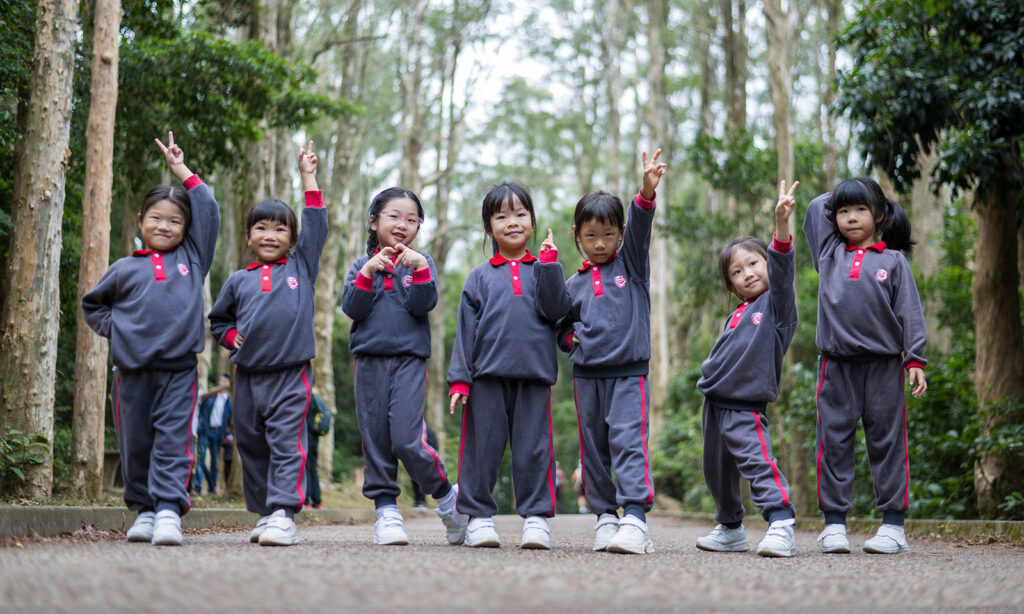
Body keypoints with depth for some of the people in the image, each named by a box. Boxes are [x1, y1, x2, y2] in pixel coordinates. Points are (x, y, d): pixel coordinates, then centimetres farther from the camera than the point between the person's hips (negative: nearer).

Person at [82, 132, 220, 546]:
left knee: (173, 440, -10)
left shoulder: (192, 258, 10)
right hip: (133, 371, 1)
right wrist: (114, 327, 8)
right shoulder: (125, 269, 11)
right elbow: (92, 304, 24)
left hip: (179, 369, -1)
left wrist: (182, 171, 13)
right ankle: (143, 510, 16)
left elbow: (208, 212, 9)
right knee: (136, 443, 5)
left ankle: (169, 510, -15)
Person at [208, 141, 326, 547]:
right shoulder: (239, 281, 14)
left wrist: (308, 178, 12)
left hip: (291, 374, -3)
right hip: (248, 374, 4)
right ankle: (263, 514, 17)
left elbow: (316, 226, 8)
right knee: (252, 446, 8)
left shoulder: (301, 268, 9)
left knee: (287, 444, -11)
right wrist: (232, 337, 6)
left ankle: (284, 514, -15)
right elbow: (217, 319, 26)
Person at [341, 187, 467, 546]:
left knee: (407, 441, -12)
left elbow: (422, 306, -6)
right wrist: (368, 273, -14)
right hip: (369, 359, 3)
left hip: (409, 358, -3)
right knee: (375, 441, 3)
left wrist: (420, 269, -19)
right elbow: (351, 308, -2)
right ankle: (385, 510, 11)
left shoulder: (420, 263, 8)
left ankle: (447, 496, 8)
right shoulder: (362, 265, 12)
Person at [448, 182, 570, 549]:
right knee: (483, 446, 1)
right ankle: (478, 516, 10)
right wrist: (459, 378, 0)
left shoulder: (543, 270, 13)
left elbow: (555, 312, -3)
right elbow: (466, 329, 8)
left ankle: (536, 516, 7)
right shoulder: (480, 277, 12)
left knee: (533, 447, 0)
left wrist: (549, 264, -7)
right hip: (488, 374, 0)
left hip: (534, 373, 0)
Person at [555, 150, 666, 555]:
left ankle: (635, 517, -21)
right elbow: (562, 326, 23)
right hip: (586, 375, 4)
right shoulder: (573, 284, 13)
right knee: (593, 448, 7)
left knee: (629, 440, -15)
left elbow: (640, 228, -11)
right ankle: (605, 516, 17)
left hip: (628, 373, -3)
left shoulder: (631, 264, 6)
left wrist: (647, 193, -29)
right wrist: (571, 338, -1)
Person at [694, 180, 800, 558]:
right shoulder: (735, 317, 16)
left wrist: (781, 223, -32)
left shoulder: (775, 304, -3)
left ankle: (781, 524, -28)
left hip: (746, 406, -8)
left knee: (758, 462, -24)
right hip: (716, 403, 8)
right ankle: (730, 530, 30)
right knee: (718, 470, 15)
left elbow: (781, 269, -20)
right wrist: (708, 379, 16)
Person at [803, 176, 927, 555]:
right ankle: (834, 523, 5)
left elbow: (909, 311, 4)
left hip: (883, 364, -2)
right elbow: (816, 207, 24)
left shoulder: (893, 261, 8)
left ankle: (893, 524, 4)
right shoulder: (829, 253, 14)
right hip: (837, 364, 2)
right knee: (834, 442, 1)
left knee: (887, 442, 1)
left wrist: (915, 359, -2)